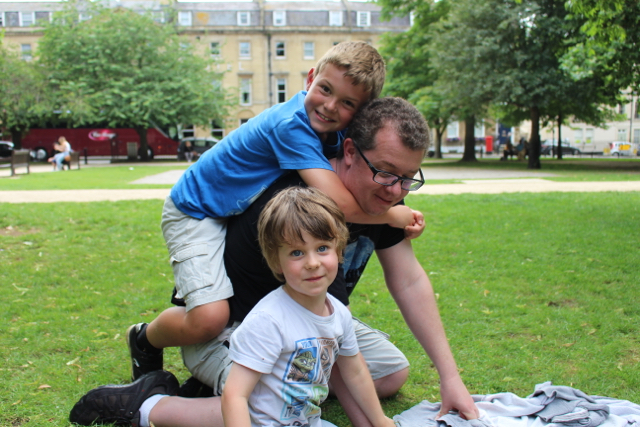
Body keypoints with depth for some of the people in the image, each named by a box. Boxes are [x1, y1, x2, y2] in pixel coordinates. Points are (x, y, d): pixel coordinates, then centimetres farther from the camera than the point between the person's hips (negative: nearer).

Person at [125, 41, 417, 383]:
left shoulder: (332, 128, -7)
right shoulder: (291, 125, -33)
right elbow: (340, 204, -40)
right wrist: (393, 216, -24)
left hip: (247, 213, 8)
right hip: (195, 212, -8)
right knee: (210, 319, -25)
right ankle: (144, 339, 11)